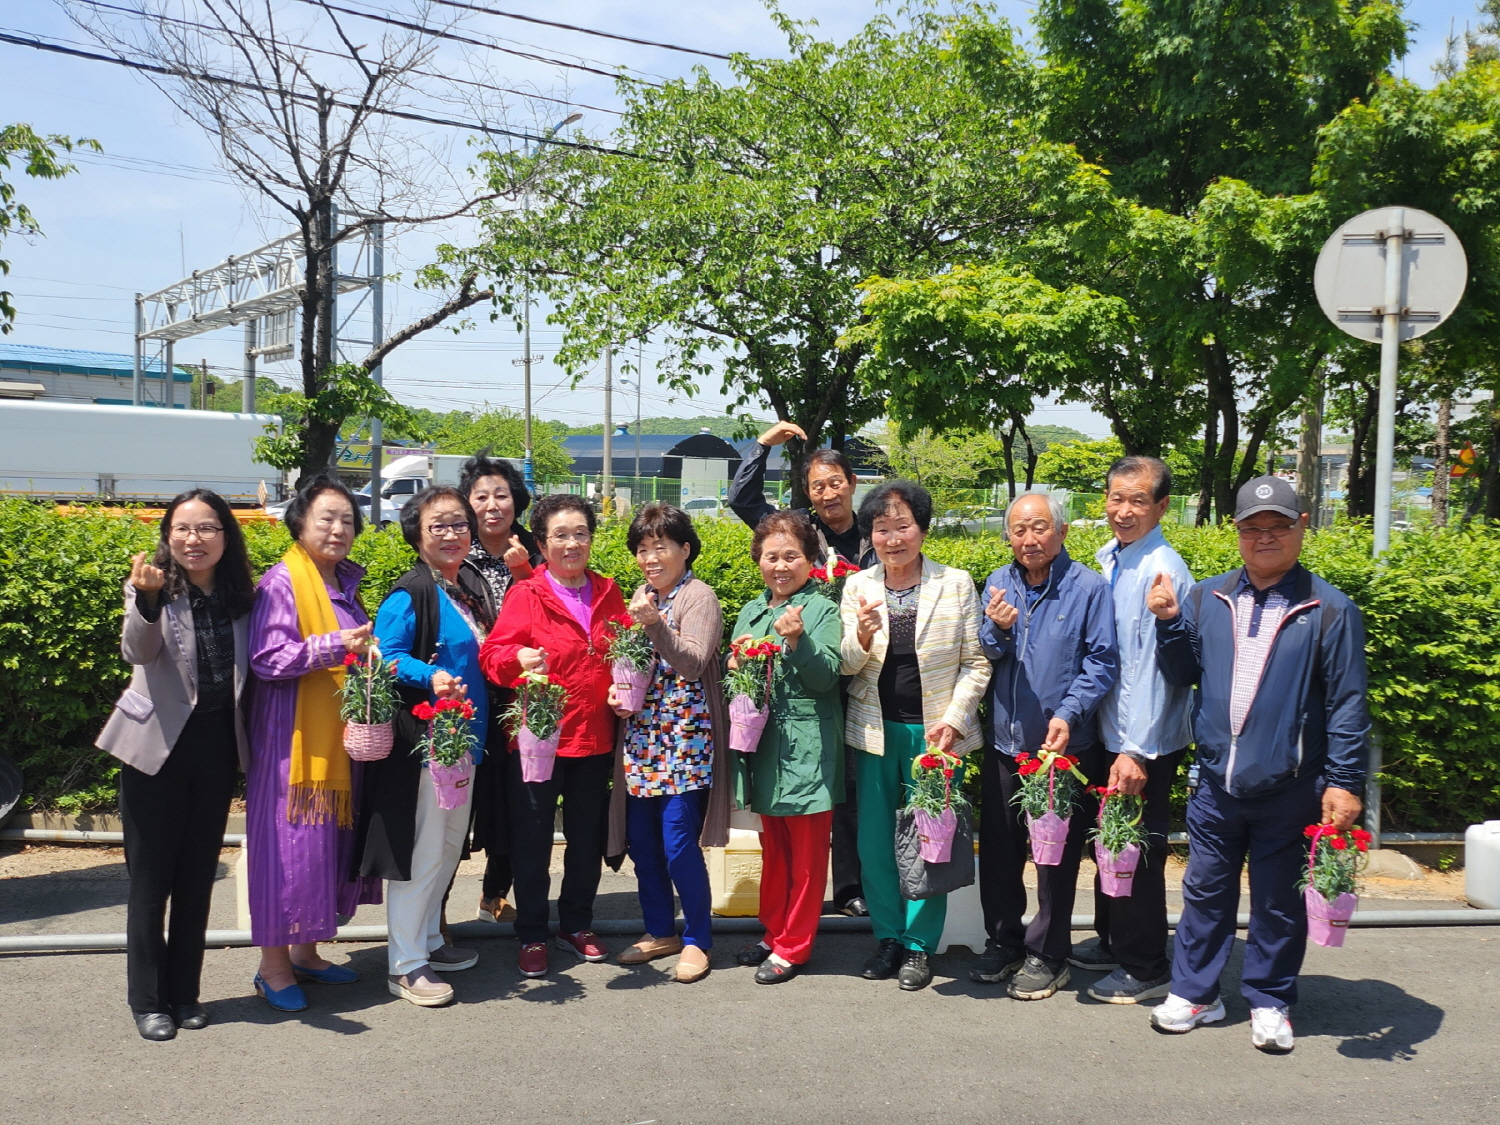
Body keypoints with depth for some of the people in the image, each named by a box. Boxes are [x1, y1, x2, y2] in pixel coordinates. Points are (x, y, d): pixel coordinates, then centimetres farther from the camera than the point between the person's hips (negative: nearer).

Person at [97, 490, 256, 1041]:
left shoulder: (241, 595, 2)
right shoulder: (153, 587, -9)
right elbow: (139, 652, -28)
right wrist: (147, 598, -46)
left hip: (217, 747, 4)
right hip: (158, 746, -4)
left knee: (198, 876, 12)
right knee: (151, 877, 4)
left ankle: (184, 992, 25)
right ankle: (147, 1000, 18)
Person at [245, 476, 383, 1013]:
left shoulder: (345, 583, 13)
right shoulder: (282, 581, -9)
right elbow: (267, 659, -17)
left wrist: (370, 654, 4)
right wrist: (334, 646, -24)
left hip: (339, 736, 8)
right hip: (294, 735, -7)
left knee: (331, 838, 12)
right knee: (290, 842, -3)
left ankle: (305, 950, 25)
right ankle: (273, 965, 11)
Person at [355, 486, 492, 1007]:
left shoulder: (473, 587, 11)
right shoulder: (409, 594, -14)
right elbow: (387, 658, -18)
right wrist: (431, 677, -33)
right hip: (421, 736, -9)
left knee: (450, 843, 17)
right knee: (421, 849, -3)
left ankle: (427, 939, 33)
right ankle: (405, 965, 9)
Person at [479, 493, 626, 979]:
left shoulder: (608, 593, 8)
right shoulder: (526, 594, -6)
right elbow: (494, 654, -14)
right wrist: (519, 658, -34)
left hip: (594, 738, 4)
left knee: (587, 836, 15)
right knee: (532, 839, 5)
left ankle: (577, 923, 33)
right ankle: (531, 935, 20)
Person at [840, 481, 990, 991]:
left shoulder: (957, 584, -2)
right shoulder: (857, 587, 3)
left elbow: (975, 663, 0)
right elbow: (847, 666, 3)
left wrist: (954, 720, -11)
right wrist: (862, 636, -18)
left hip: (934, 733, -2)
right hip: (875, 733, 2)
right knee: (874, 843, 9)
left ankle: (919, 944, 20)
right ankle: (888, 936, 26)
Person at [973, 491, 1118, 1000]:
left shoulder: (1089, 587, -8)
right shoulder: (998, 584, 6)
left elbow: (1102, 662, -10)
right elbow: (982, 656, 6)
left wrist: (1068, 714, -21)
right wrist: (997, 629, -16)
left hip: (1063, 746, -4)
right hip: (1004, 744, 5)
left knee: (1056, 854, 7)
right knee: (998, 848, 13)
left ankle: (1047, 954, 22)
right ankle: (1004, 941, 30)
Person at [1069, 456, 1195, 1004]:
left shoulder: (1162, 572, -20)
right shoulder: (1106, 559, 6)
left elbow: (1157, 669, -22)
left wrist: (1138, 751, -23)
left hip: (1146, 743, -8)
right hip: (1110, 731, 8)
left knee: (1139, 851, 4)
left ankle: (1145, 969, 20)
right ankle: (1112, 941, 39)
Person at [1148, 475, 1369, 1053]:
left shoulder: (1329, 609, -5)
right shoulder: (1206, 599, 5)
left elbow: (1346, 703, -5)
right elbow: (1183, 675, 9)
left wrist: (1345, 782, -9)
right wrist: (1170, 623, -7)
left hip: (1289, 788, -3)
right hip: (1216, 781, 3)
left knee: (1279, 901, 11)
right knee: (1205, 890, 13)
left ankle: (1269, 1003, 27)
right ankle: (1192, 993, 27)